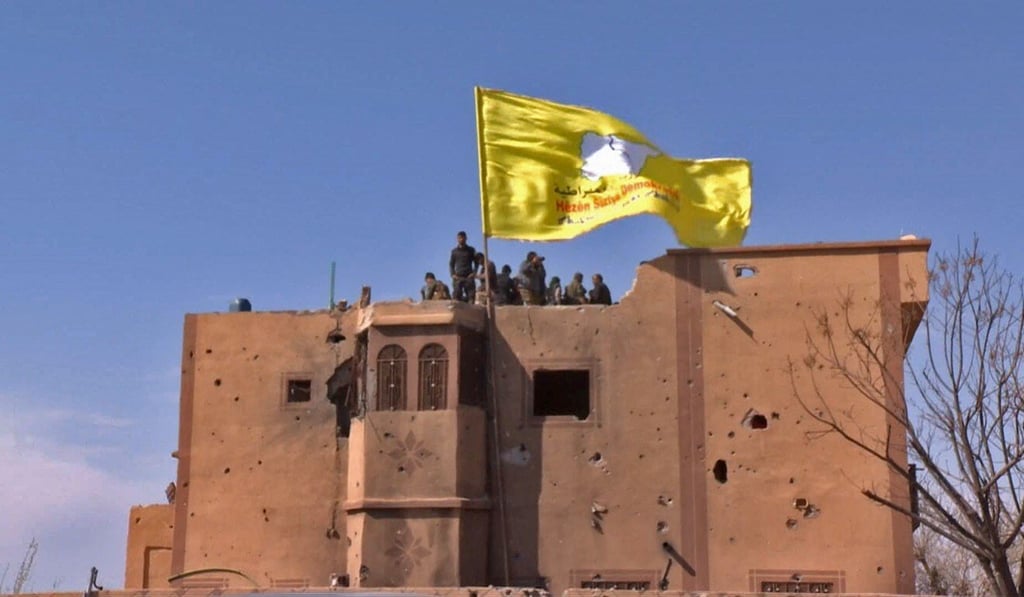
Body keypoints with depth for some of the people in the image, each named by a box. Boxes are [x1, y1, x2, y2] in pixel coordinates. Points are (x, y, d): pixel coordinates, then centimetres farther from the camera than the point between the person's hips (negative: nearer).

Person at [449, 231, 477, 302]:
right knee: (457, 296, -7)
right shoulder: (454, 251, 12)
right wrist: (453, 274, -1)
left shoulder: (471, 250, 10)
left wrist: (474, 273, -3)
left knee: (471, 296, -9)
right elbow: (451, 264, 15)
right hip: (458, 277, 1)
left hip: (468, 277, -1)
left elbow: (476, 262, 12)